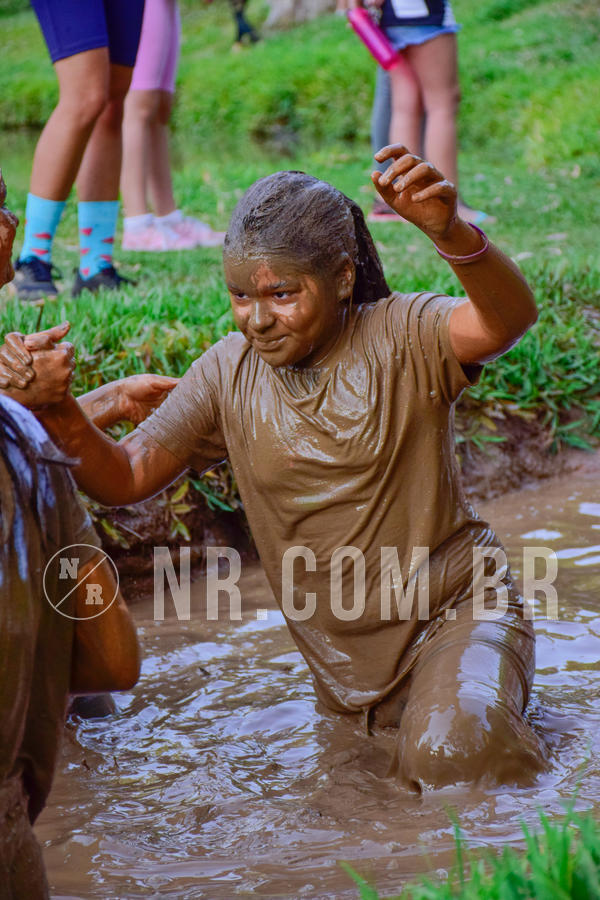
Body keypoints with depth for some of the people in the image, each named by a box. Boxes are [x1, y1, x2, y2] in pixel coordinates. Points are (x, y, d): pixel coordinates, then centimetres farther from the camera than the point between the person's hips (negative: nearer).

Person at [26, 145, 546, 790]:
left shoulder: (398, 337, -15)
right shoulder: (229, 374, -2)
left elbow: (506, 321, -35)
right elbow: (125, 476, -5)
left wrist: (449, 231, -55)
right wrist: (60, 416, -26)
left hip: (453, 609, -5)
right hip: (342, 654, 5)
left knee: (451, 759, -27)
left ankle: (492, 694, 4)